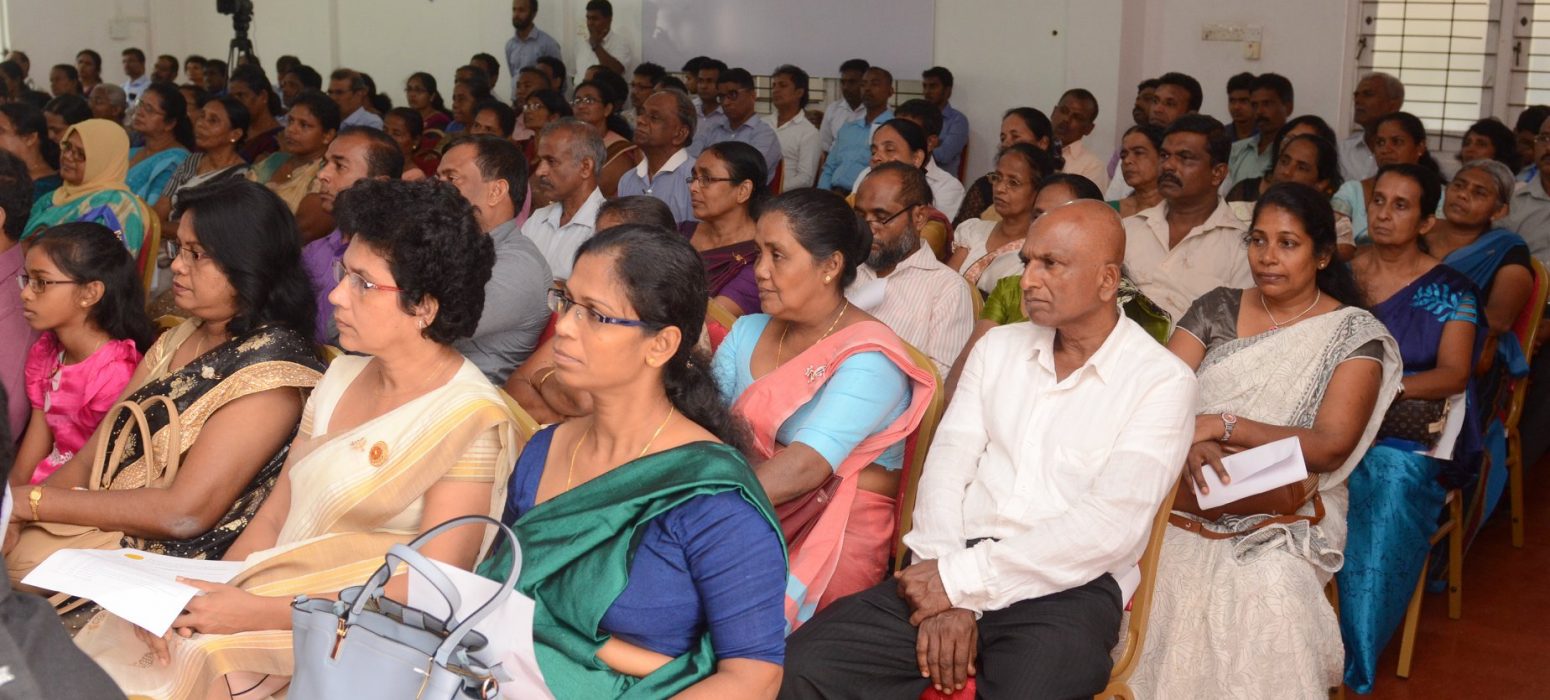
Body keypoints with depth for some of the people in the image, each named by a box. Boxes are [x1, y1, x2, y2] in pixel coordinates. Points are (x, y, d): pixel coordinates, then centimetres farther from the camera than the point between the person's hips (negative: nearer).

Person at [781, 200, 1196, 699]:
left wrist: (962, 578, -16)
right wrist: (949, 593, -11)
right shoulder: (998, 347, 14)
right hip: (957, 573, 4)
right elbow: (948, 463, 5)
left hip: (1066, 590, -3)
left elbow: (1112, 525, -12)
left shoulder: (1163, 381, -1)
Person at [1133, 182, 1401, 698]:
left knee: (1268, 591, -33)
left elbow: (1331, 448, -9)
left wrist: (1222, 426, -18)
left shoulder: (1353, 336, 1)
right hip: (1191, 493, 2)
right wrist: (1187, 441, -22)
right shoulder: (1217, 309, 10)